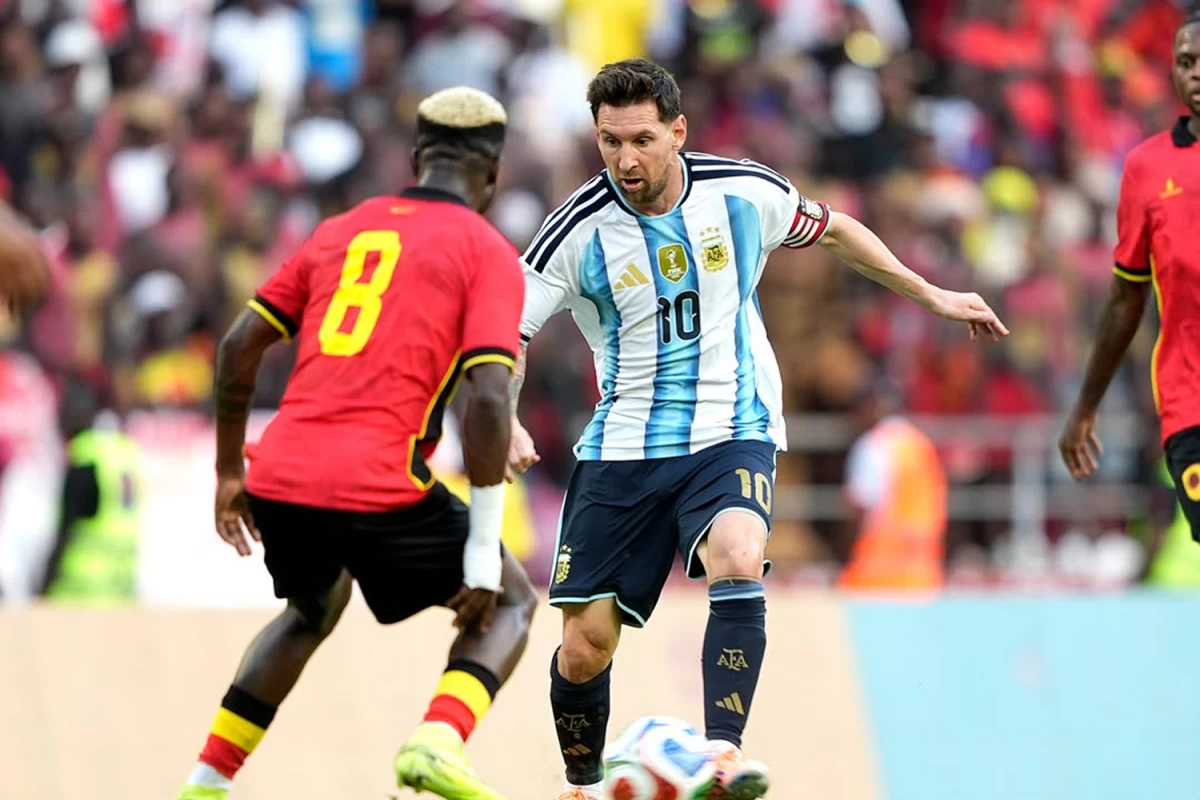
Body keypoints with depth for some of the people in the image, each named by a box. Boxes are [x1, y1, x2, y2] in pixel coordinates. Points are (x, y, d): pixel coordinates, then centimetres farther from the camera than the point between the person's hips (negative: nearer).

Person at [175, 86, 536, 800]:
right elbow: (489, 400, -8)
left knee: (315, 605, 35)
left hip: (280, 478, 5)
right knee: (510, 600, 17)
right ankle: (439, 742, -9)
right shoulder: (487, 252, 3)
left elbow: (239, 347, 16)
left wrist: (229, 473, 26)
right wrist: (483, 552, -6)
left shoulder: (341, 230, 19)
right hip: (380, 486, -5)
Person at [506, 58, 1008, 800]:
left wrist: (931, 294, 18)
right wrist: (504, 426, -27)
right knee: (585, 647, -2)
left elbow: (832, 229, 14)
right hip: (623, 448, 1)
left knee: (737, 561, -33)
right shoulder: (582, 230, -11)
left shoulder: (744, 193, -7)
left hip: (732, 433, 0)